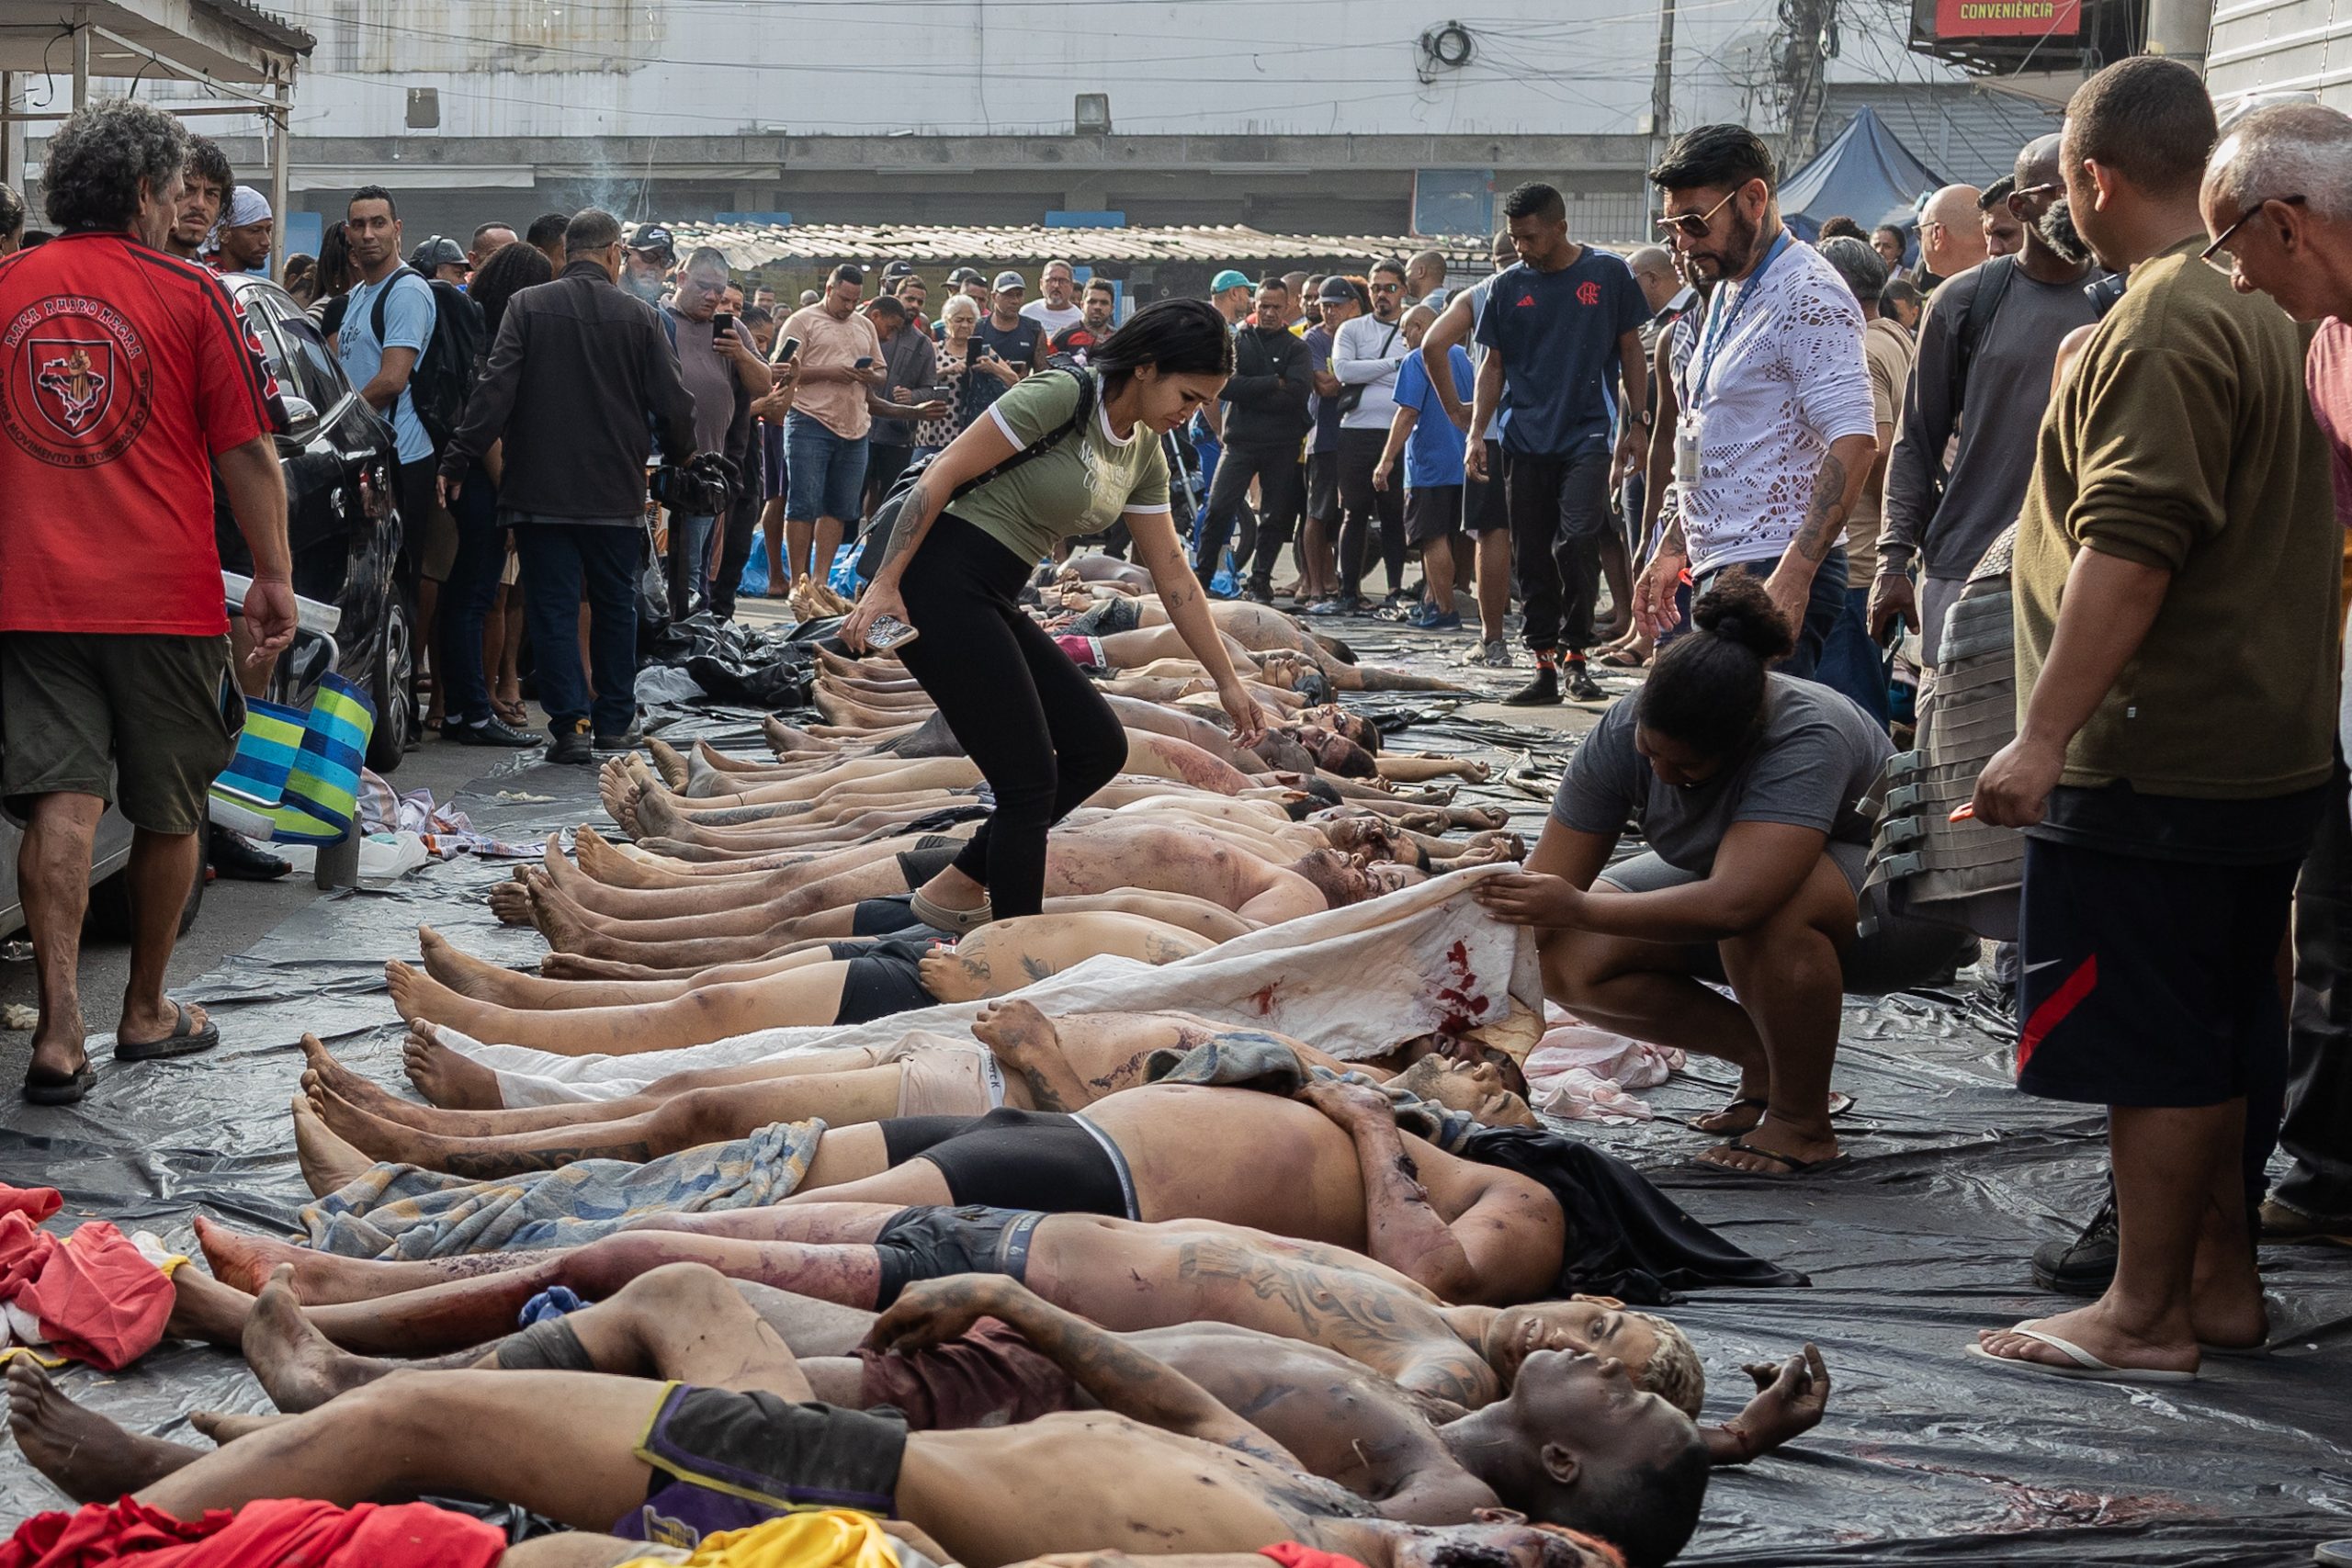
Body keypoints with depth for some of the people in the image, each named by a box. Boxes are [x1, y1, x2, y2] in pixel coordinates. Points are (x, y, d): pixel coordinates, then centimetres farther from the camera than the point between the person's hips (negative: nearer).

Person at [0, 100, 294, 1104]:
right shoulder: (186, 294, -4)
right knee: (169, 810, 13)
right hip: (164, 596, -2)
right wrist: (275, 579, 3)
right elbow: (246, 453, -5)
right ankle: (147, 1011, 25)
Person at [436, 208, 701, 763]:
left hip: (540, 489, -1)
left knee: (553, 607, 2)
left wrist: (457, 461, -6)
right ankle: (613, 722, 22)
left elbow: (494, 391, -10)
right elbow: (673, 405, 2)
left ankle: (570, 722, -6)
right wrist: (683, 453, 23)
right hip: (617, 491, 1)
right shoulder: (639, 317, -2)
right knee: (615, 605, 16)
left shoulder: (527, 306, -4)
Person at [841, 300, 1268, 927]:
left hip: (994, 604, 9)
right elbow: (942, 474, -17)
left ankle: (957, 888, 14)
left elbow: (1173, 576, 17)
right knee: (1032, 782, -9)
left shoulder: (1146, 455, 11)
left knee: (1099, 747, 7)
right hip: (937, 586, -9)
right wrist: (885, 583, -19)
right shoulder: (1063, 395, -15)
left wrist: (1228, 681, 17)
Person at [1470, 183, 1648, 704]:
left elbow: (1630, 352, 8)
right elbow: (1494, 365, 12)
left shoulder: (1609, 274, 2)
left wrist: (1637, 423, 1)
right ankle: (1545, 667, 10)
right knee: (1533, 558, 3)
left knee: (1576, 540, -18)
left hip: (1587, 434, -3)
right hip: (1525, 441, 3)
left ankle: (1576, 656, -2)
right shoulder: (1508, 287, 8)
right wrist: (1476, 434, 3)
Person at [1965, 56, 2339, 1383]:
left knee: (2156, 1042, -3)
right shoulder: (2267, 312, 15)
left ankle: (2146, 1314, 4)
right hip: (2270, 747, 10)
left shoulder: (2164, 328, -18)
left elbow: (2130, 548, -26)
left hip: (2158, 760, -10)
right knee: (2226, 1035, 16)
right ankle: (2221, 1278, 24)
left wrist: (2045, 736, -25)